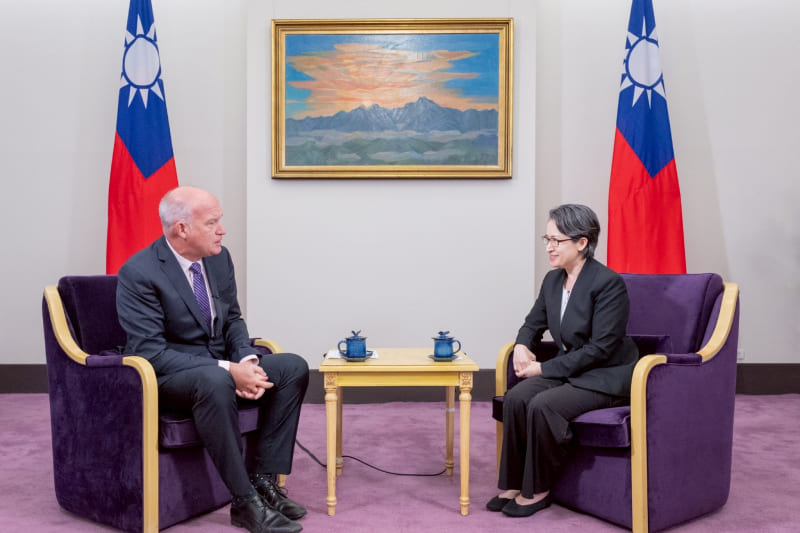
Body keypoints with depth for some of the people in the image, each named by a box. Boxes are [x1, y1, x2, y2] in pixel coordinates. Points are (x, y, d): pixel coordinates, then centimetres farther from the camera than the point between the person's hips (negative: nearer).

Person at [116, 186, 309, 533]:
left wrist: (246, 361, -12)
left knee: (293, 367, -9)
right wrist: (228, 370, -30)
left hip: (219, 366, 7)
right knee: (215, 381, -39)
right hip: (164, 376, -7)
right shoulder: (138, 273, -19)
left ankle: (264, 480, -7)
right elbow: (151, 353, -24)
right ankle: (246, 503, -25)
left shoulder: (219, 258, 0)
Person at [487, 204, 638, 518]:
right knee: (516, 398, -20)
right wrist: (522, 345, -7)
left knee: (543, 405, -29)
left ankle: (537, 490, -8)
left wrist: (545, 368, -20)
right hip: (568, 371, 7)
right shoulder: (553, 280, 4)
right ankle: (513, 484, -7)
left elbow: (601, 347, -22)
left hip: (606, 377, -7)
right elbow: (533, 323, 17)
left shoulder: (608, 283, -19)